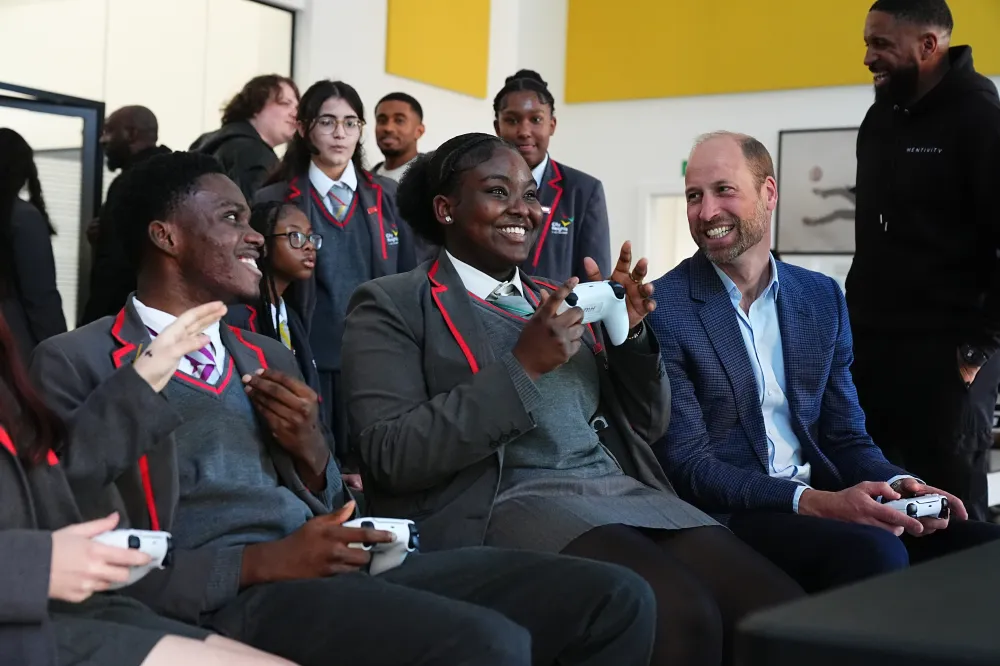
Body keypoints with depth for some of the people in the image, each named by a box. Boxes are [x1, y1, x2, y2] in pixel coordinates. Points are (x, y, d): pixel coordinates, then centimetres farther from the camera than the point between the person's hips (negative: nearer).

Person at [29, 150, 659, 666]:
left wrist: (312, 454, 2)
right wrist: (260, 564, -16)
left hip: (347, 570, 7)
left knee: (617, 599, -12)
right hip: (230, 600, -7)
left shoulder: (270, 358, 24)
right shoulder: (75, 364, 3)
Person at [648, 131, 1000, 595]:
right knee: (872, 551, -32)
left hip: (826, 501, 5)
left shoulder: (822, 297, 11)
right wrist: (815, 502, -22)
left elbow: (845, 437, 14)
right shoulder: (661, 309, -6)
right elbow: (688, 467, -11)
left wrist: (896, 485, -9)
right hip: (730, 517, -5)